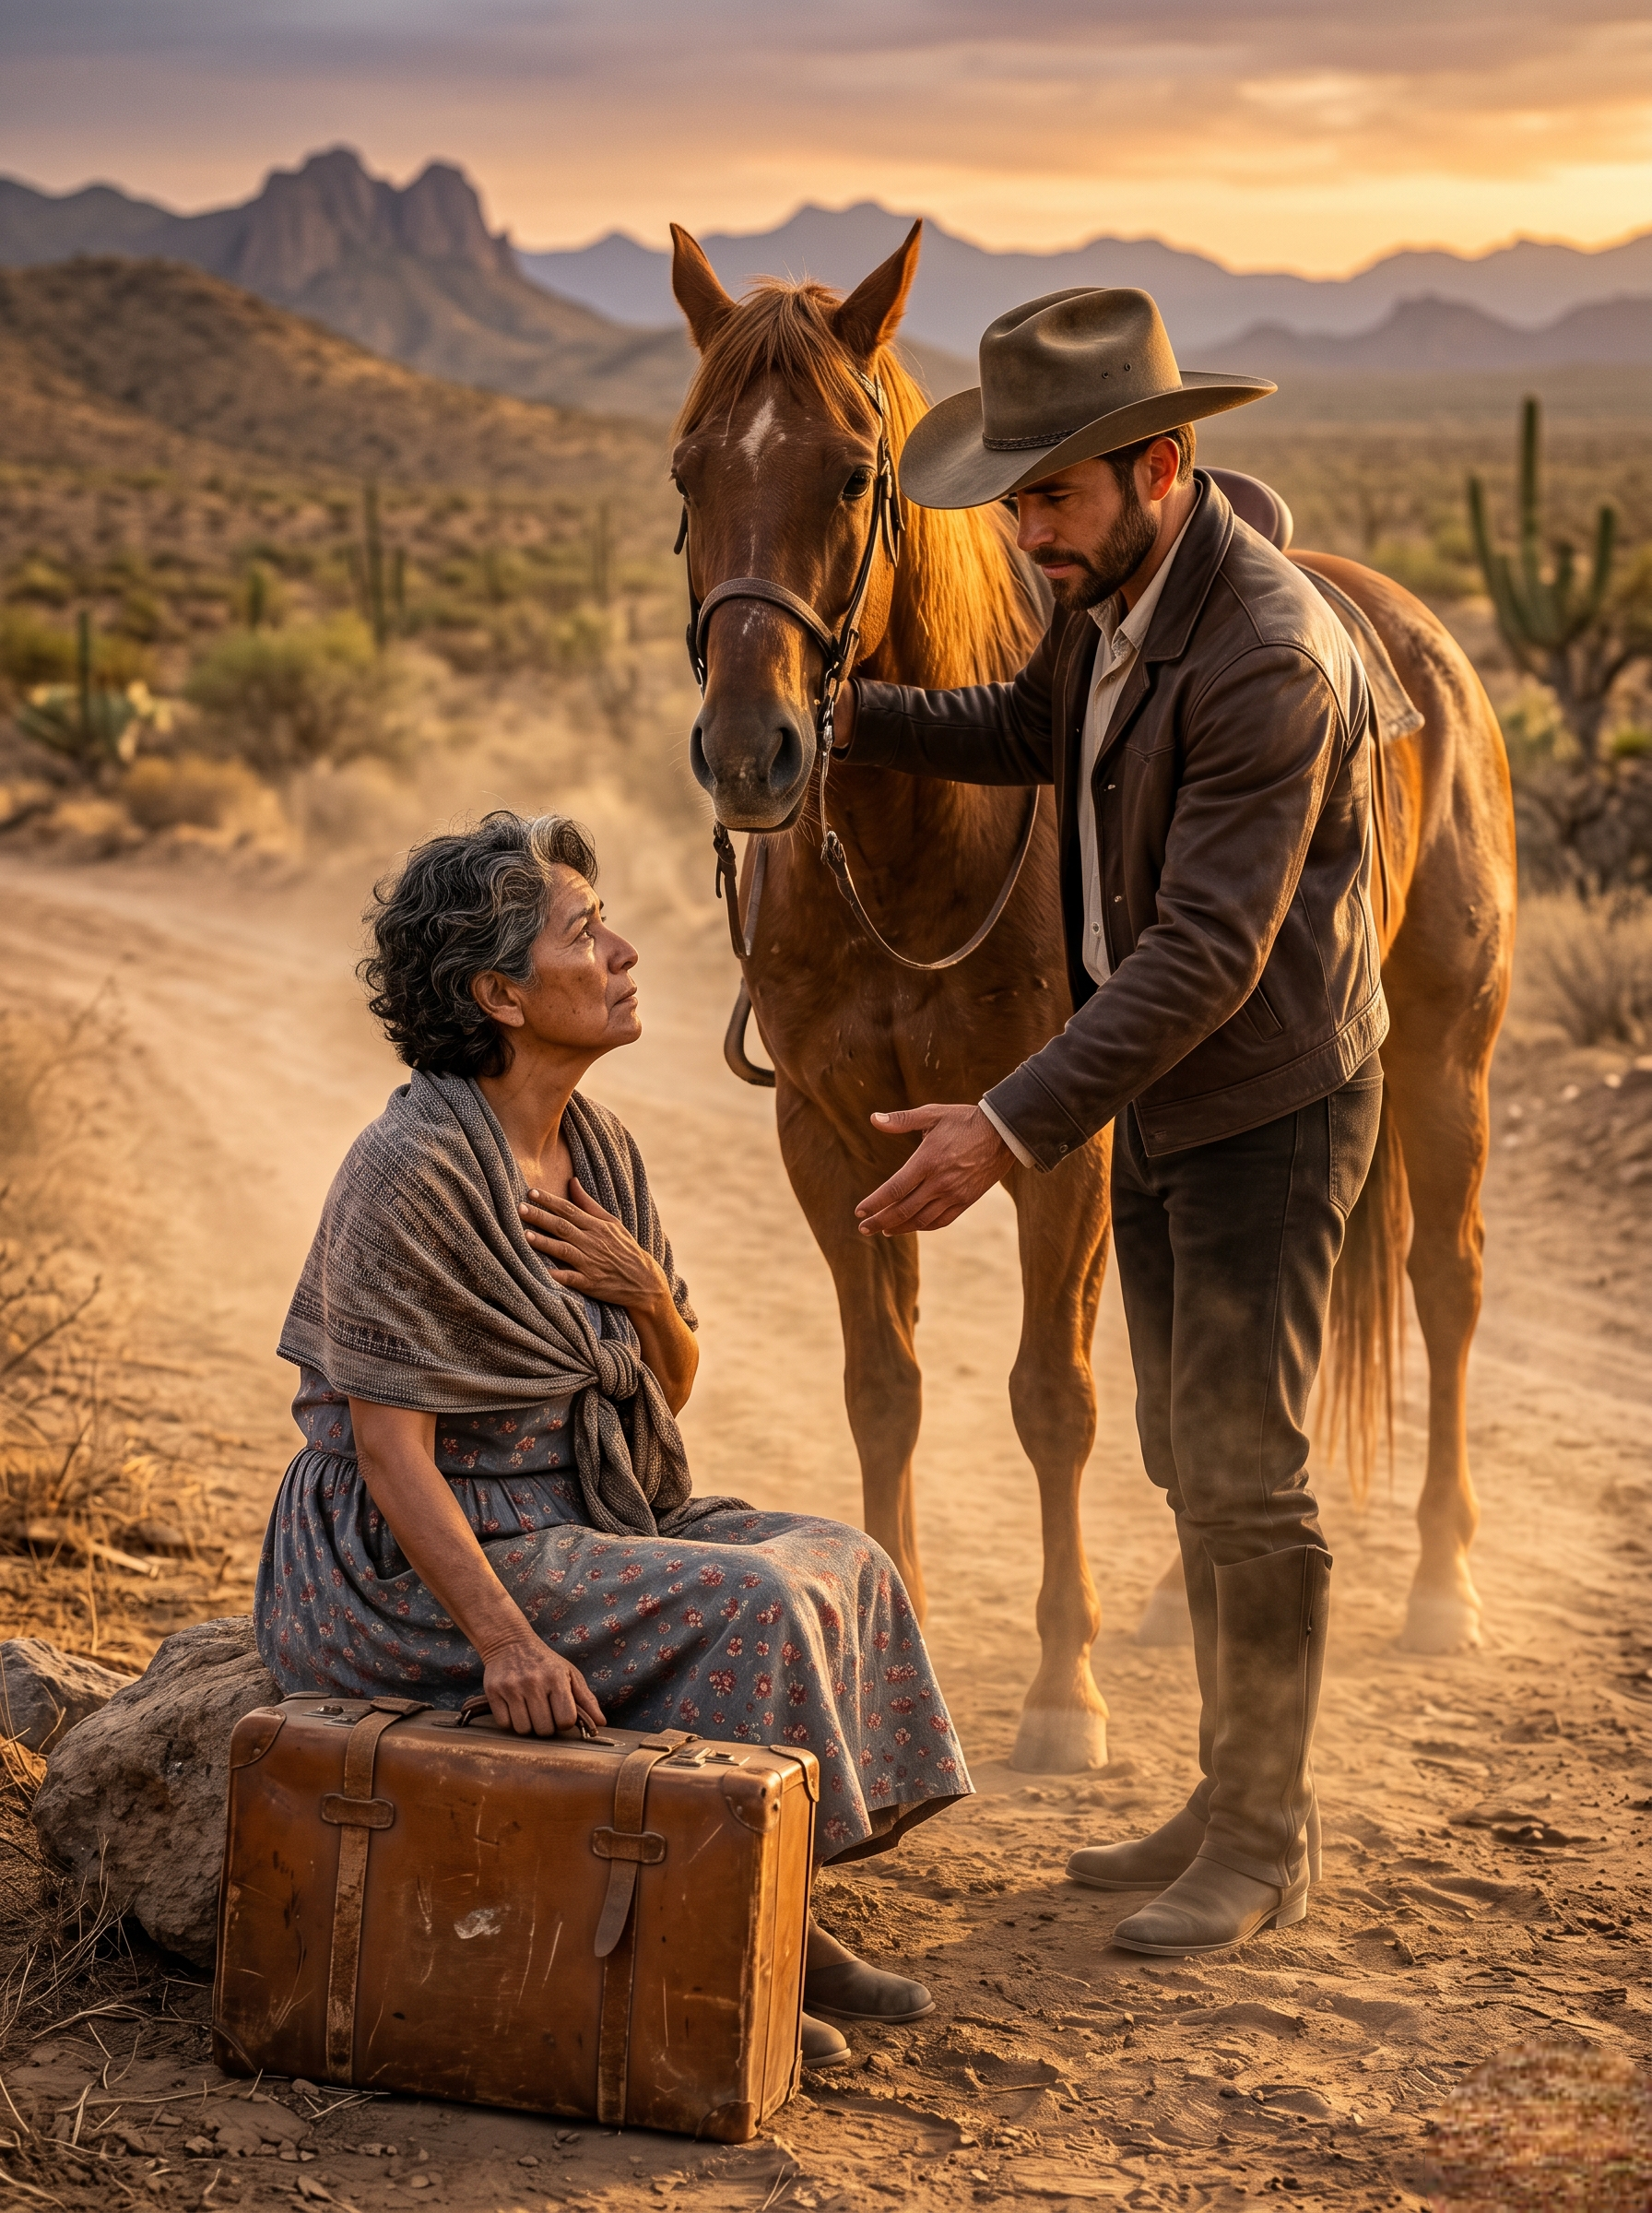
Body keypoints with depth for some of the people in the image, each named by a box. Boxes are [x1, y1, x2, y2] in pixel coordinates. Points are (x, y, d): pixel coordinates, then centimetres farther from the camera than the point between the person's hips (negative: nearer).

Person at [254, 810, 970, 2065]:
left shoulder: (599, 1149, 5)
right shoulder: (413, 1171, -21)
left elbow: (671, 1389, 13)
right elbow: (389, 1447, -23)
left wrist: (647, 1292, -10)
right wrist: (505, 1640, -31)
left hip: (578, 1521, 9)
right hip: (423, 1562, -9)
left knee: (838, 1565, 0)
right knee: (749, 1610, -21)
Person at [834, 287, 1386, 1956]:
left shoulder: (1266, 655, -28)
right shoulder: (1110, 586, 0)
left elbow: (1207, 953, -30)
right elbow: (1034, 731, 22)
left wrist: (1012, 1128, -34)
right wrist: (845, 715, 7)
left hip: (1266, 1099, -9)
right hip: (1156, 1087, 9)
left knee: (1244, 1469, -2)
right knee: (1189, 1458, 16)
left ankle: (1265, 1842, 12)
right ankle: (1231, 1796, 29)